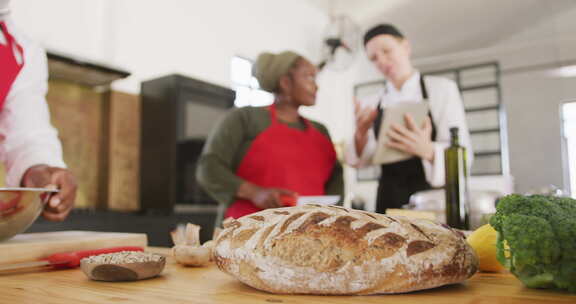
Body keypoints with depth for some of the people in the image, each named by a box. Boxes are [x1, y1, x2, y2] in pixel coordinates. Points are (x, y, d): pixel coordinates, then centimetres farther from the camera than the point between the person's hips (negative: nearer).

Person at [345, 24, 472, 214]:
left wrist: (427, 150, -31)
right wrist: (361, 134, -16)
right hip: (388, 201, 3)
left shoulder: (442, 89, -4)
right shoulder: (371, 105, 7)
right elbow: (362, 160, 5)